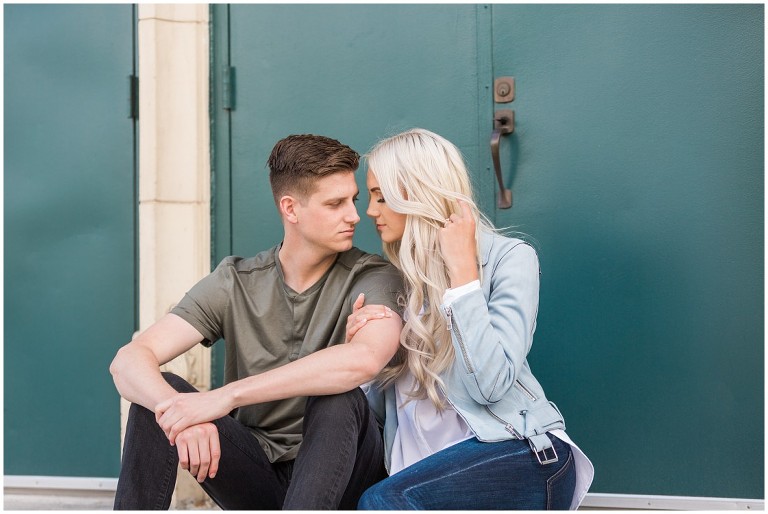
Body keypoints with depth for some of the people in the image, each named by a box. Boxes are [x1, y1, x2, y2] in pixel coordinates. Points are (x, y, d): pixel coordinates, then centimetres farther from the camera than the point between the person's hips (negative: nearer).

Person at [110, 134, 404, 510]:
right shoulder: (234, 283, -2)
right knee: (157, 390, -18)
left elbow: (365, 358, -34)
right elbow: (129, 359, -13)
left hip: (340, 471, -2)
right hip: (256, 474, 3)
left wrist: (227, 396, -37)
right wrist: (180, 411, -36)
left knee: (338, 398, -34)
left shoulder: (372, 278, -10)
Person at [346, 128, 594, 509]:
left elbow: (490, 383, -18)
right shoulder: (399, 272, 14)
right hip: (427, 461, 6)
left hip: (520, 450, -5)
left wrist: (462, 267, -15)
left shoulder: (508, 258, -3)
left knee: (382, 502, -31)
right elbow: (383, 405, 15)